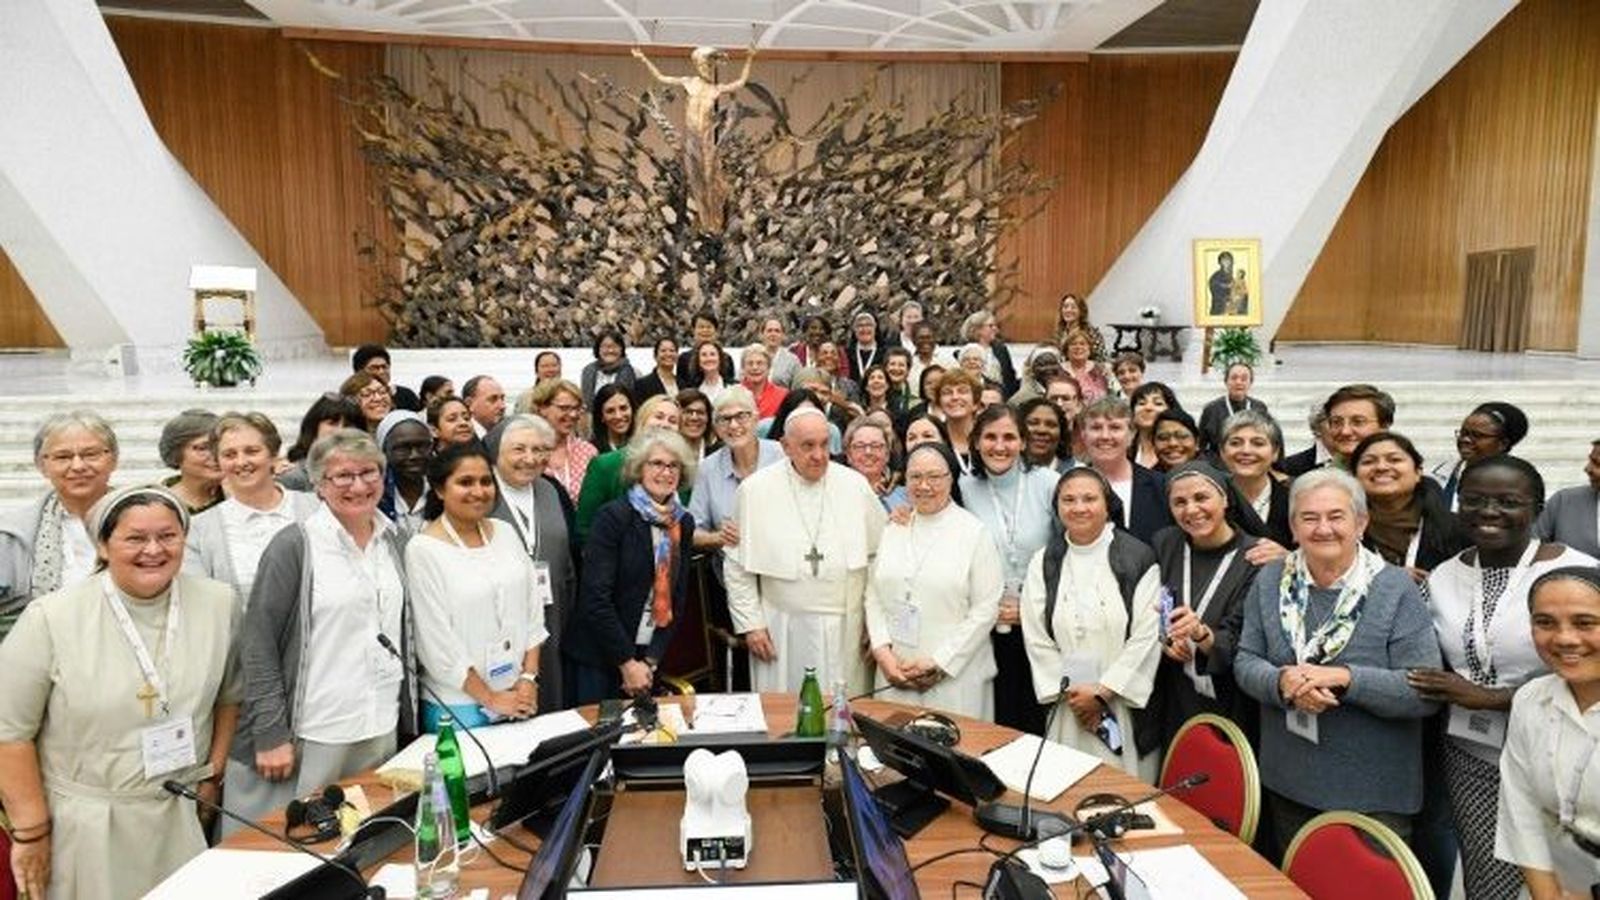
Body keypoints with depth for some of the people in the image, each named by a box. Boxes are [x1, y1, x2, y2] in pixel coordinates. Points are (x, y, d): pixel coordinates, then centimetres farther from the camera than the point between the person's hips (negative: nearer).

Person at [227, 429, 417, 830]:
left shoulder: (391, 541, 9)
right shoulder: (294, 547, -8)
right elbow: (257, 643, -9)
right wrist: (271, 734, -13)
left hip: (381, 734, 5)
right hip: (312, 738, -5)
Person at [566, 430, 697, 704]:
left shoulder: (683, 523, 5)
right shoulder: (614, 516, -12)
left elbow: (677, 599, 6)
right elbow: (595, 597, -17)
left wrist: (651, 661, -3)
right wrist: (626, 662, -15)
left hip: (646, 659, 5)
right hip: (597, 658, -5)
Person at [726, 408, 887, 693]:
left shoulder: (855, 485, 1)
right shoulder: (755, 490, -3)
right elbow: (737, 566, 2)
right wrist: (750, 623, -1)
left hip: (846, 629, 1)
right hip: (783, 631, -1)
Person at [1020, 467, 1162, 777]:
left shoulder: (1137, 558, -3)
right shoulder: (1043, 564, 6)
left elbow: (1146, 636, -7)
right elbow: (1037, 639, 3)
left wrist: (1102, 692, -9)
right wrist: (1067, 691, -6)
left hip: (1124, 703, -2)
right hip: (1066, 708, 2)